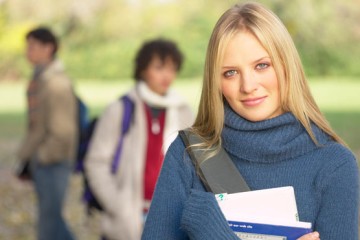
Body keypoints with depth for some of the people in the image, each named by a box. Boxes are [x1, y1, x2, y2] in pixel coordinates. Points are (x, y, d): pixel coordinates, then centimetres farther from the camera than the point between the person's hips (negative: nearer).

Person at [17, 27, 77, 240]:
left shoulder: (57, 83, -18)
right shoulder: (38, 79, 10)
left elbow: (63, 132, -21)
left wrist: (42, 156, -13)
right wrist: (27, 151, 12)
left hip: (53, 163, -9)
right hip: (40, 161, 9)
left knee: (49, 218, -4)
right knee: (51, 216, 16)